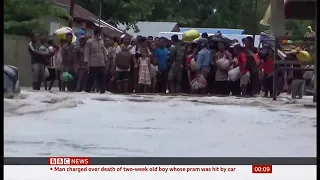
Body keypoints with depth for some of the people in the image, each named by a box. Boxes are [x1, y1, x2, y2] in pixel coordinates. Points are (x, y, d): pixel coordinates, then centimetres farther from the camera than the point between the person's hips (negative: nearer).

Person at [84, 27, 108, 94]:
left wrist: (105, 59, 18)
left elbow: (104, 52, 20)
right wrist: (86, 60, -15)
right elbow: (87, 52, -8)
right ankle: (87, 90, 6)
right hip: (93, 64, -6)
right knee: (91, 78, -3)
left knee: (102, 77, 8)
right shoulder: (89, 42, -4)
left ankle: (102, 90, 14)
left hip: (101, 64, 6)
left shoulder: (101, 42, 14)